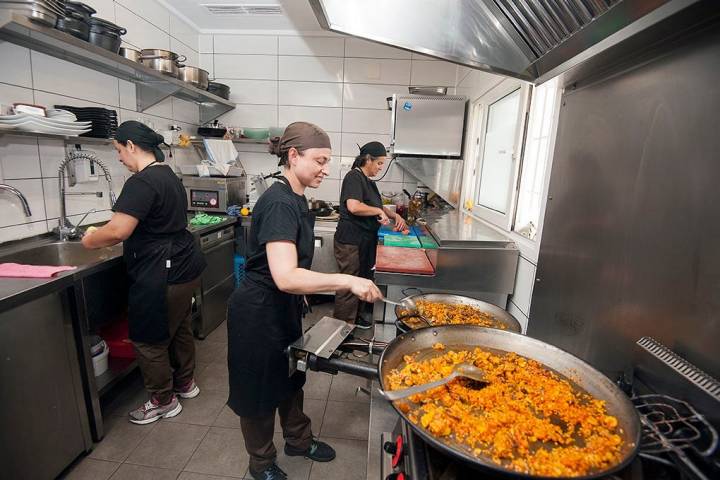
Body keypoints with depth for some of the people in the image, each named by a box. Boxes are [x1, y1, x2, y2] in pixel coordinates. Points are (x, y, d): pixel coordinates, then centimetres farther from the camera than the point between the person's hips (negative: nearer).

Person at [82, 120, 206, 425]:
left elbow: (118, 231, -24)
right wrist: (104, 238, 19)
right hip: (184, 267, 10)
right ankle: (186, 382, 40)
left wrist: (90, 242, -4)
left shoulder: (142, 182, -19)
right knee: (179, 328, 22)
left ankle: (163, 402, 24)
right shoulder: (168, 175, 12)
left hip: (162, 276, -10)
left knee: (149, 341, 7)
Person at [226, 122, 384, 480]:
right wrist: (347, 281, -36)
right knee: (259, 390, 14)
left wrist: (301, 294, 21)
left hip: (284, 309, 9)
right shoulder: (279, 204, -27)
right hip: (259, 313, -9)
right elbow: (285, 277, -37)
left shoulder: (294, 197, 3)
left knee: (289, 377, 25)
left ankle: (298, 440, 49)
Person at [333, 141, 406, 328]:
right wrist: (379, 212, -17)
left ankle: (358, 317, 36)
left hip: (366, 241, 10)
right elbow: (353, 206, -29)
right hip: (351, 241, -10)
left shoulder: (369, 181, 15)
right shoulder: (354, 177, -13)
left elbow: (378, 206, 28)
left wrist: (395, 215, 13)